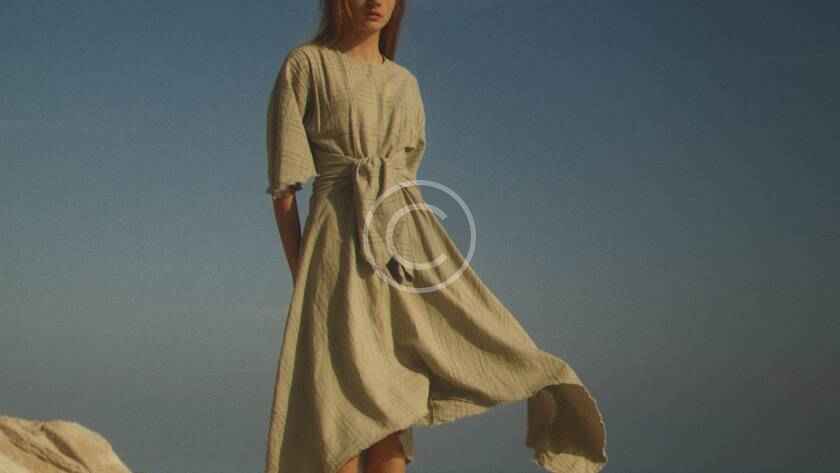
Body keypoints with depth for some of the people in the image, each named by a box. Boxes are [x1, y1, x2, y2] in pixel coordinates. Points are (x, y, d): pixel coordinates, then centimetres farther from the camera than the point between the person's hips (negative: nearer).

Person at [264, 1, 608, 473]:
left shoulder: (405, 84, 18)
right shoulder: (305, 66, 3)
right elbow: (283, 186, 0)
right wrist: (301, 279, -4)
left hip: (407, 239, 4)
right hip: (340, 244, -4)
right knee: (341, 405, -9)